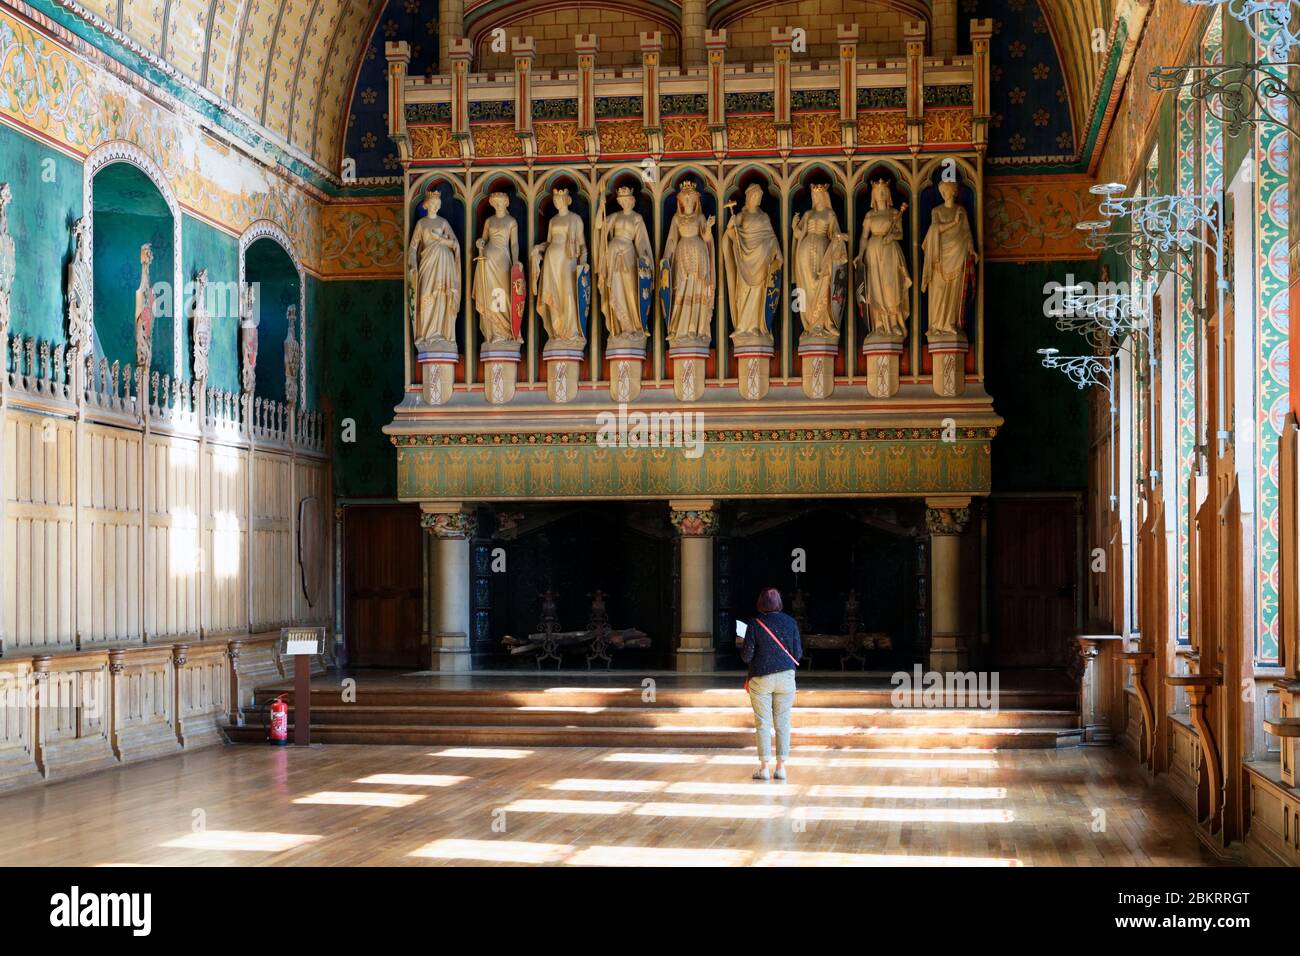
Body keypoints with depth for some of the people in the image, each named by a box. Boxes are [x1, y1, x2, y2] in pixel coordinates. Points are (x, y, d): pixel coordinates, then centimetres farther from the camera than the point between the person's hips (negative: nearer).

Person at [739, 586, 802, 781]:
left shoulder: (755, 624, -9)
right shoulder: (790, 622, -2)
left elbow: (746, 656, -8)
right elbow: (798, 653, 1)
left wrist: (743, 647, 13)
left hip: (761, 679, -2)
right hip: (785, 676, 2)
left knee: (763, 723, 3)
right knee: (783, 722, 7)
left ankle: (764, 767, 2)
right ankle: (781, 767, 6)